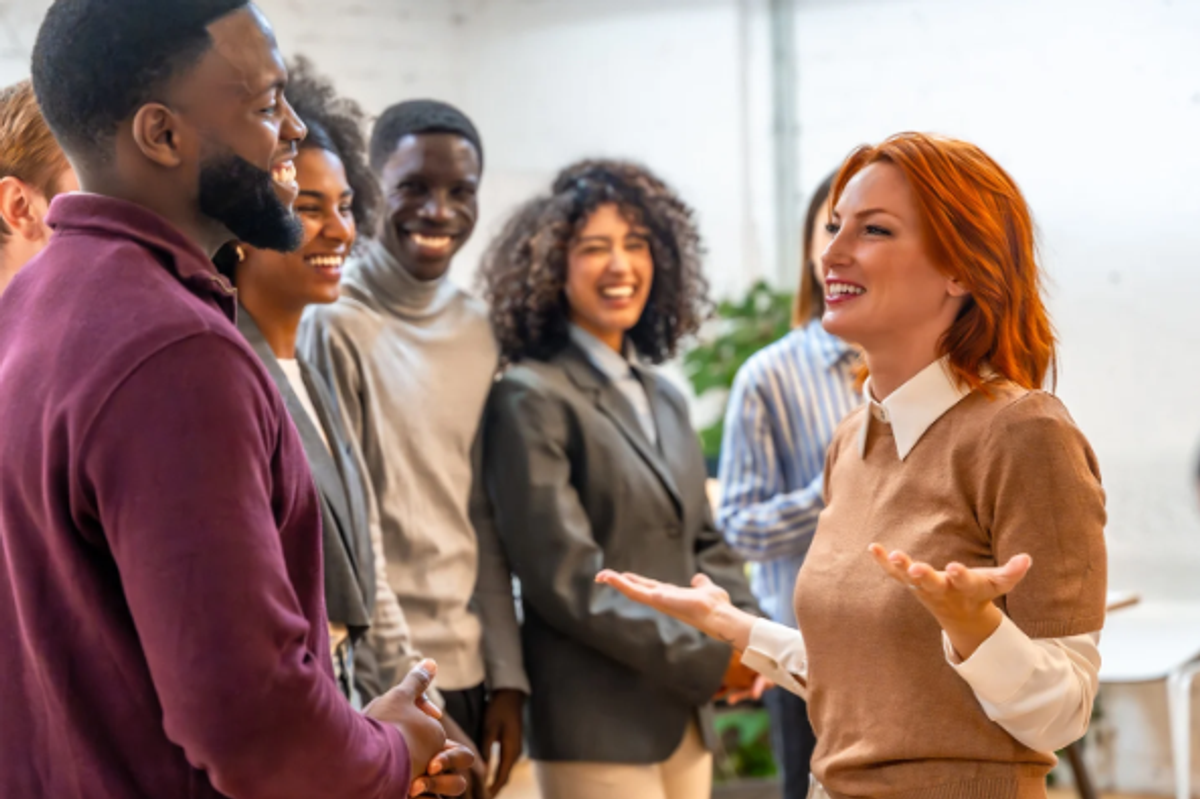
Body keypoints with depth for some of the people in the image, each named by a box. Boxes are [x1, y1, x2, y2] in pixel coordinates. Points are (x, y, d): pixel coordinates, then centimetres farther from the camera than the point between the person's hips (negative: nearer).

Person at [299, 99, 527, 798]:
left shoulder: (477, 329, 10)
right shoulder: (333, 326, -10)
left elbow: (484, 518, 12)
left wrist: (506, 677, 8)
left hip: (467, 672, 6)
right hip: (382, 683, -6)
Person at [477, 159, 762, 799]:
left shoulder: (664, 401, 17)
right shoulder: (531, 399, -8)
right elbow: (563, 578, -14)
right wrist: (705, 659, -12)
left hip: (685, 716, 7)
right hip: (598, 727, -7)